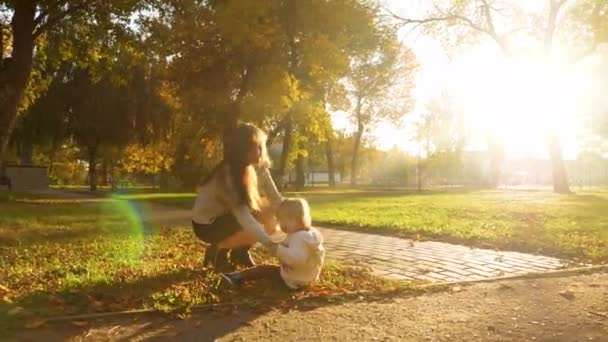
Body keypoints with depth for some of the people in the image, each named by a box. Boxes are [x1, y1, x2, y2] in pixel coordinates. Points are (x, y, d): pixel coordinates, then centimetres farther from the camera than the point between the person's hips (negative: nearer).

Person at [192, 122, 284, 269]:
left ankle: (240, 252, 6)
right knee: (253, 232, -27)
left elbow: (275, 198, -11)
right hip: (206, 224, -7)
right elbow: (242, 215, -40)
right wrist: (269, 243, -49)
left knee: (270, 211, -10)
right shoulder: (227, 174, -32)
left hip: (227, 215, 8)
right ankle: (217, 250, -1)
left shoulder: (258, 166, -10)